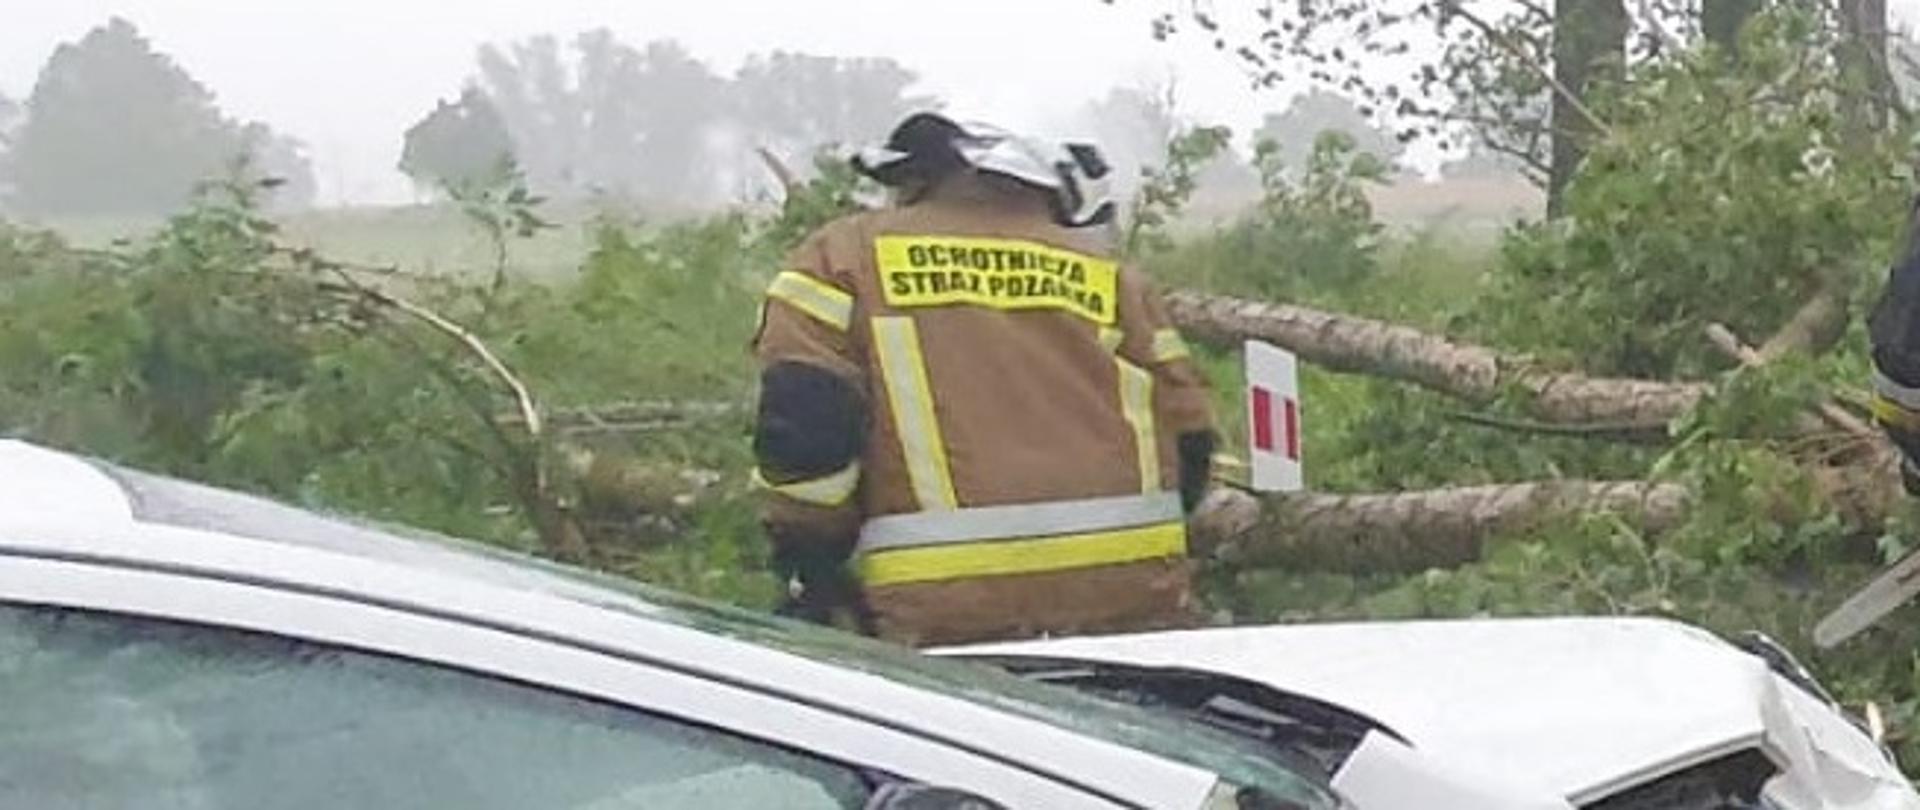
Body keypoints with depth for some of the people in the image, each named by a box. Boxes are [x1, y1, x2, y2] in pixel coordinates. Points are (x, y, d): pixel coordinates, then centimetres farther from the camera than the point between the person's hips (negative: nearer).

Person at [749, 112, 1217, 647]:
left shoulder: (843, 255, 13)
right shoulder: (1104, 271, 21)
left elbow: (800, 417, -1)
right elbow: (1186, 438, 18)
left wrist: (807, 562, 7)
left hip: (942, 608, -3)